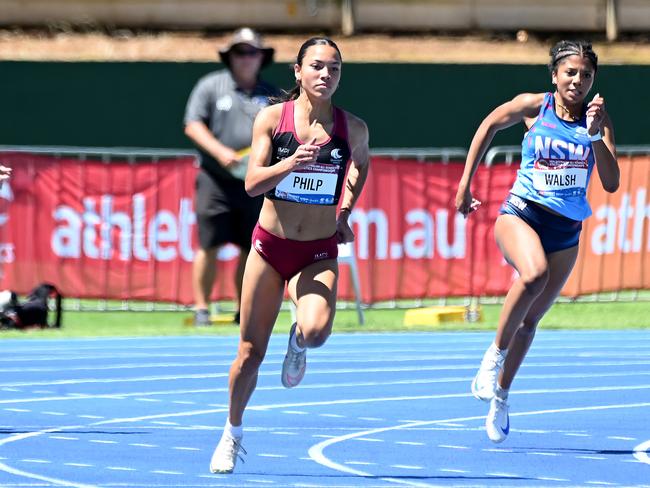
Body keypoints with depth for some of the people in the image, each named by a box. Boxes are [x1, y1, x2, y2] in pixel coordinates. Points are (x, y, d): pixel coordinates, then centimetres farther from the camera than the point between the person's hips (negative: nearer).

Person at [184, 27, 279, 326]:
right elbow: (193, 125, -3)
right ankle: (201, 309, 2)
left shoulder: (270, 95, 13)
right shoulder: (211, 86, 4)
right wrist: (220, 152, -15)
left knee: (250, 249, 3)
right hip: (216, 180, -3)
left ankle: (244, 312, 12)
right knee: (210, 245, -6)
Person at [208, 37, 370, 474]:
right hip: (270, 245, 0)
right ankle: (233, 431, 29)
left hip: (319, 253, 0)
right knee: (251, 352, 4)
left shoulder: (353, 127, -3)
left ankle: (298, 343, 10)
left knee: (317, 330, -29)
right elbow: (252, 183, -13)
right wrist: (293, 161, -29)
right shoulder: (272, 117, -7)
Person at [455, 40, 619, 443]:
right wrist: (465, 183, 13)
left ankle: (500, 396, 31)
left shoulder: (599, 118, -1)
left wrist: (595, 135, -21)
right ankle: (494, 354, -18)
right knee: (534, 274, -36)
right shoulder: (533, 107, -4)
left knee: (529, 320, 10)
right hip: (522, 213, -3)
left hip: (566, 231, 3)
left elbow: (611, 183, -8)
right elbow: (489, 126, 14)